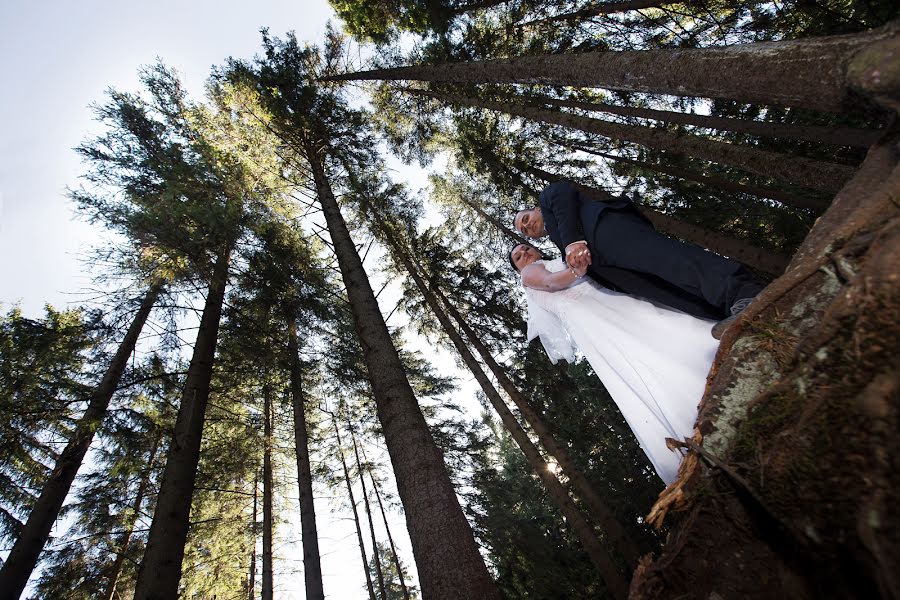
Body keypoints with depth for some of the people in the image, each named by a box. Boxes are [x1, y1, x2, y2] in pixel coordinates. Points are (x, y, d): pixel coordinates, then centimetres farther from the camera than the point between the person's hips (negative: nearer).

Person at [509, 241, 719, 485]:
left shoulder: (565, 262, 39)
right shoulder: (529, 273, 18)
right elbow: (550, 282, -5)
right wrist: (577, 270, -26)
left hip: (609, 299, 6)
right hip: (583, 316, -6)